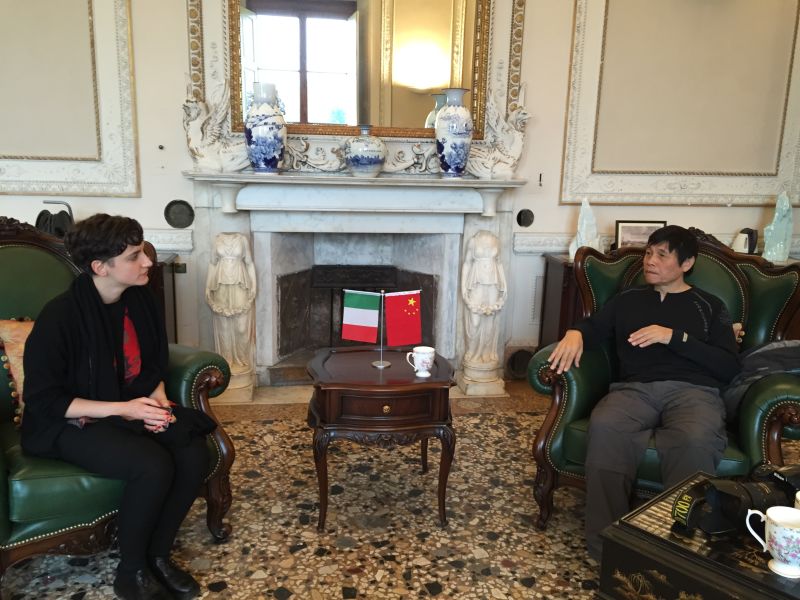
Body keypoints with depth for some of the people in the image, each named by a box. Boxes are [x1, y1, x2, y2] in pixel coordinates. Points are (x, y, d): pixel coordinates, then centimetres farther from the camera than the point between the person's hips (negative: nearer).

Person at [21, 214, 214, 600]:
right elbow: (44, 400, -17)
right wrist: (122, 409, -24)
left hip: (134, 408, 6)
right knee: (153, 465, -30)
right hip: (73, 422, -6)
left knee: (194, 454, -20)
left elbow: (154, 363, 11)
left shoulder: (139, 299, -3)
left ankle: (158, 555, 2)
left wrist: (156, 398, -10)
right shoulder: (60, 317, -22)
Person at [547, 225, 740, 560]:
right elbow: (593, 328, 19)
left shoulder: (709, 307, 18)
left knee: (694, 441, -39)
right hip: (635, 389, 2)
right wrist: (575, 334, -6)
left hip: (693, 390, -1)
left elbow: (729, 367, 6)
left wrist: (674, 337, -6)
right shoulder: (627, 299, 26)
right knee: (604, 426, -35)